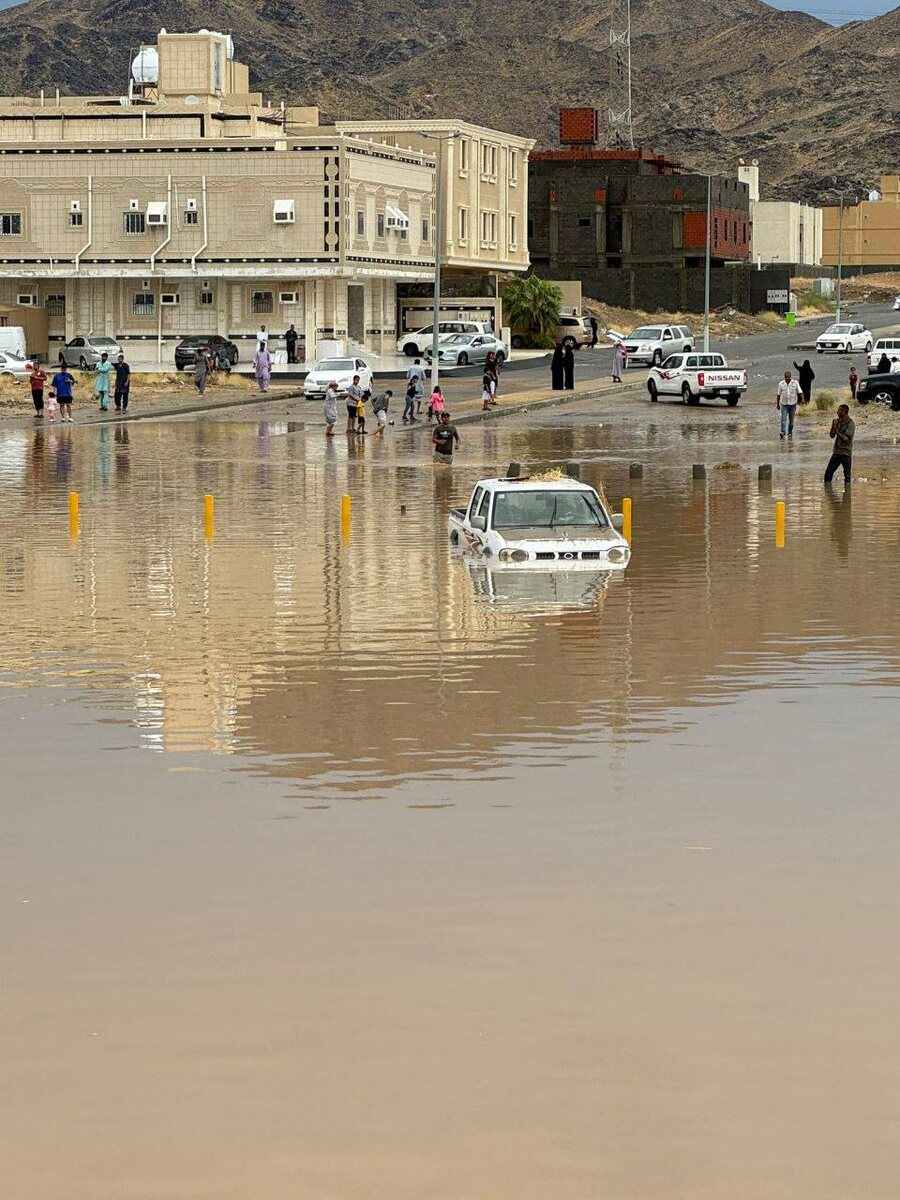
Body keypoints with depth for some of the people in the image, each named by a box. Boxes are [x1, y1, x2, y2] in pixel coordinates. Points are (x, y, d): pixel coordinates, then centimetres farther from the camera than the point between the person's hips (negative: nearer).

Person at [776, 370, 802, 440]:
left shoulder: (795, 383, -3)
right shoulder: (781, 384, 0)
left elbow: (799, 393, 2)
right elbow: (778, 394, 6)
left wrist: (799, 401, -3)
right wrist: (777, 404, 7)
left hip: (793, 404, 0)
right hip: (784, 404, 0)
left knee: (791, 419, 9)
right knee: (783, 419, -12)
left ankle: (790, 433, 19)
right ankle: (783, 433, -21)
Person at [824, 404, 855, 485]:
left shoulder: (851, 423, -12)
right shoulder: (838, 421, 8)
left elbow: (846, 438, -20)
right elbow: (832, 435, 7)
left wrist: (837, 432, -10)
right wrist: (834, 426, -9)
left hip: (846, 453, -7)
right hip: (837, 452, 7)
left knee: (847, 475, -1)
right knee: (828, 472, 5)